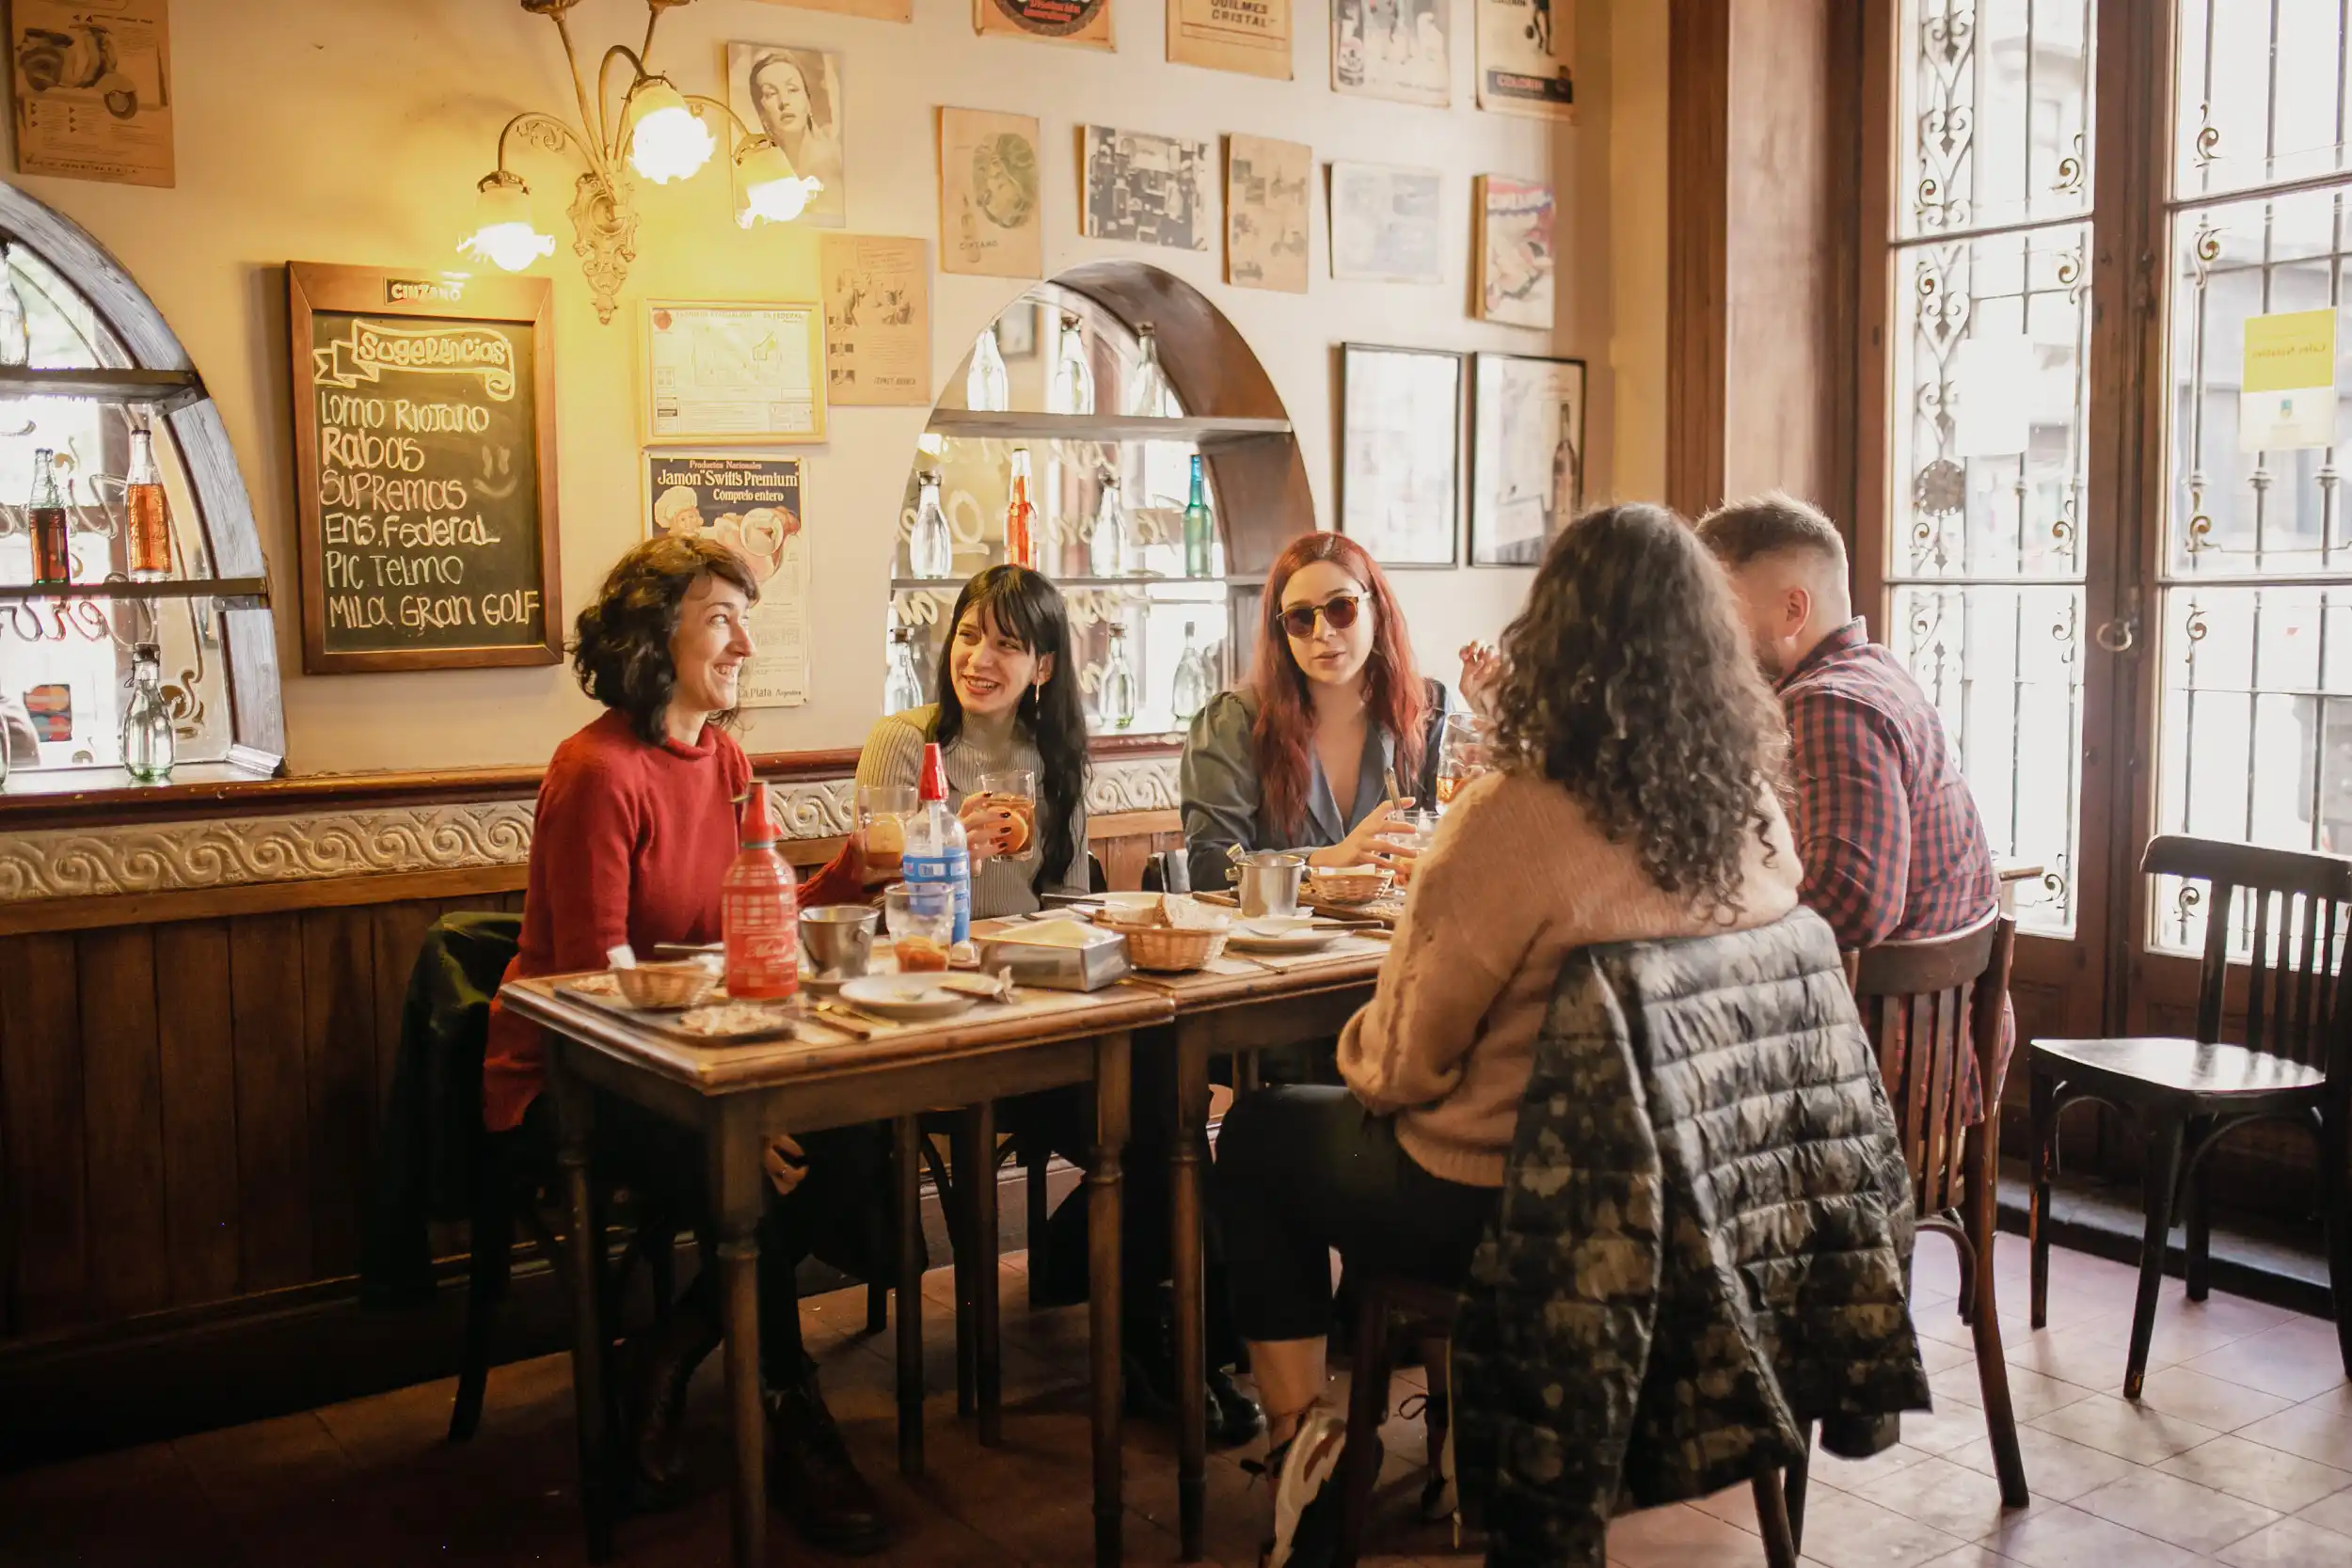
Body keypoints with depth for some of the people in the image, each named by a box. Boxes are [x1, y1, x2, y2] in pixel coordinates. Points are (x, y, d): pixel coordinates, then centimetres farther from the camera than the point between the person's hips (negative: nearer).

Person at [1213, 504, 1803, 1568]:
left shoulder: (1513, 821, -28)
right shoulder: (1755, 817, -8)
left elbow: (1402, 1065, -19)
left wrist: (1355, 1048, 4)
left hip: (1494, 1206, -6)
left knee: (1257, 1136, 20)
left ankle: (1300, 1434, 19)